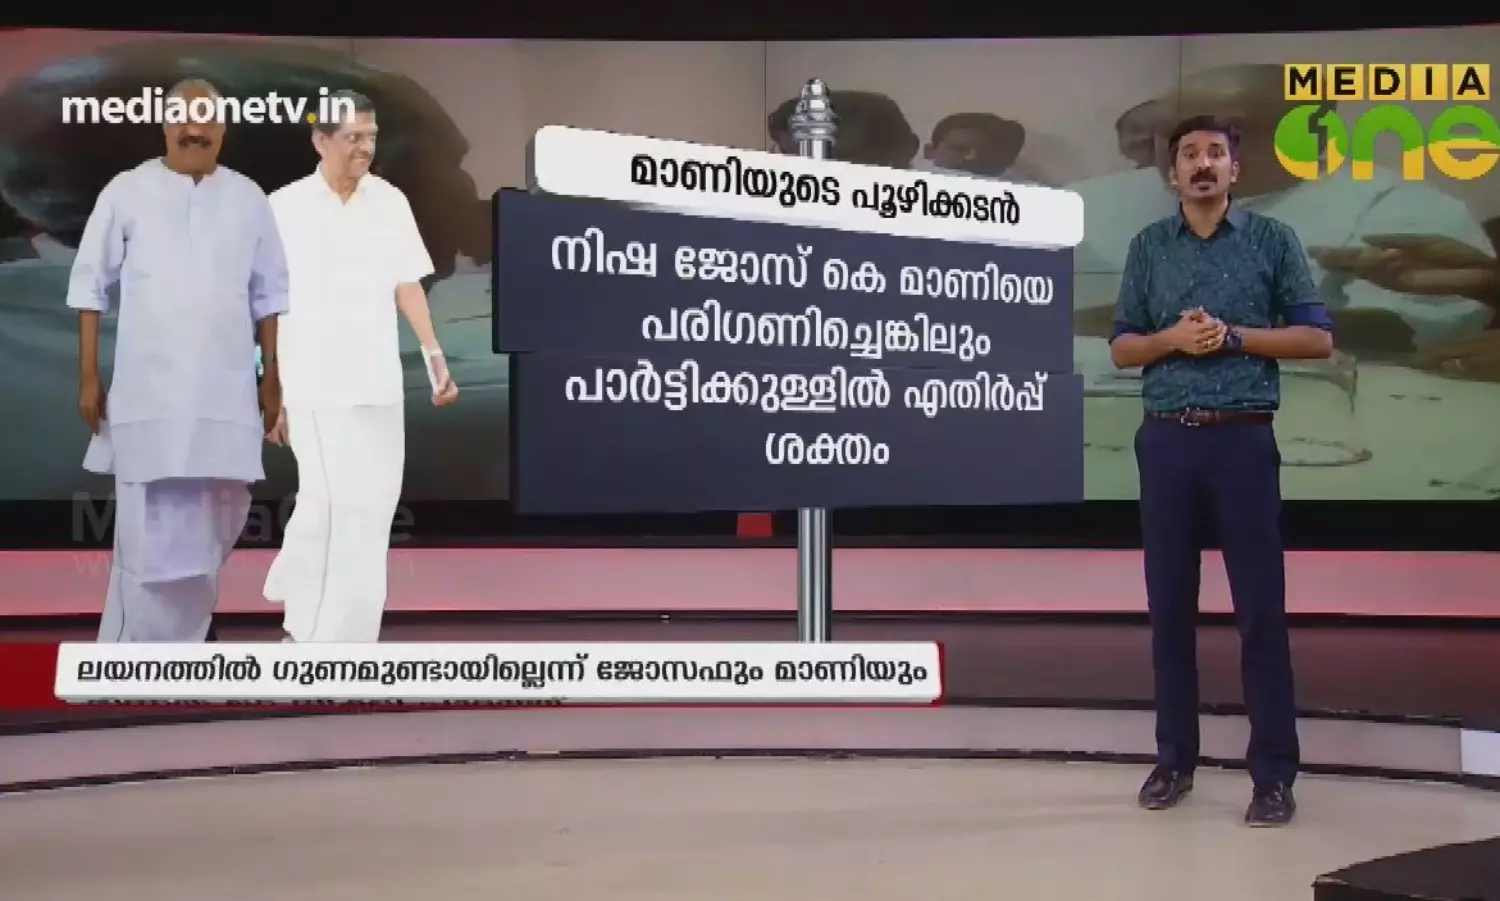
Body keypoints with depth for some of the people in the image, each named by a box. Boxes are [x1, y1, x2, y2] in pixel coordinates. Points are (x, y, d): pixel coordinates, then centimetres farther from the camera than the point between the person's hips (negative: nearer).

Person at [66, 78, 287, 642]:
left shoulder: (248, 198, 7)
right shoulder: (127, 191, 1)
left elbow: (269, 294, 12)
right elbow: (91, 284, 3)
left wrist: (272, 379, 9)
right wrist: (88, 375, -1)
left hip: (226, 395, 3)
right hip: (148, 392, -3)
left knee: (210, 532, 7)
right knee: (147, 535, -5)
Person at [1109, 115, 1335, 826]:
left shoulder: (1272, 240, 4)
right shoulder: (1148, 247, 10)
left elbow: (1317, 338, 1)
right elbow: (1121, 348, 10)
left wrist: (1233, 336, -11)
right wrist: (1172, 338, -9)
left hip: (1243, 439, -2)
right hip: (1167, 440, 2)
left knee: (1260, 607, -2)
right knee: (1169, 604, 6)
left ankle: (1274, 773, 5)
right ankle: (1174, 759, 17)